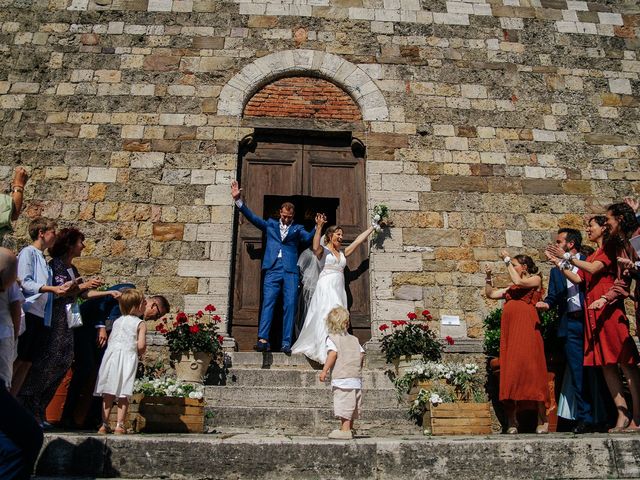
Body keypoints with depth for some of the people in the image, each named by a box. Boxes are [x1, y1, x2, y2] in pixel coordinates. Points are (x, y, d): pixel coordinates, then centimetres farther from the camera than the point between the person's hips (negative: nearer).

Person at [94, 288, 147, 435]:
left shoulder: (117, 321, 16)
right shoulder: (140, 324, -2)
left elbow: (110, 339, 16)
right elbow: (141, 345, -10)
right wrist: (140, 353, 10)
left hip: (111, 355, 5)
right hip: (128, 358, -5)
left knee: (108, 394, 8)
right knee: (123, 395, 0)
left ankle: (104, 425, 12)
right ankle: (119, 425, 0)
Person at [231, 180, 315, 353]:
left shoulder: (297, 228, 15)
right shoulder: (270, 225, 19)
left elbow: (308, 238, -3)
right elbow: (252, 217, 16)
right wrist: (238, 200, 9)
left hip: (291, 272, 0)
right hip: (273, 270, 1)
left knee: (290, 306, -5)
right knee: (268, 303, -9)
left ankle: (286, 343, -4)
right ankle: (263, 340, -14)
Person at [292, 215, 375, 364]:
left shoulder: (343, 254, 20)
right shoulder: (323, 250, 3)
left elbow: (358, 240, 23)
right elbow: (315, 247, -21)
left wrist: (372, 227, 25)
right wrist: (319, 227, -30)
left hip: (339, 289, 6)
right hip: (326, 287, -6)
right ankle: (328, 351, -20)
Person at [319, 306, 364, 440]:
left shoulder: (331, 338, -3)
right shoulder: (354, 339, 15)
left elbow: (333, 353, -18)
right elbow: (362, 354, 10)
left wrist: (324, 370, -18)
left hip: (342, 378, -6)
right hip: (356, 379, 7)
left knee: (344, 405, -5)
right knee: (351, 406, 15)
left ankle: (345, 430, -7)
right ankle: (349, 428, 25)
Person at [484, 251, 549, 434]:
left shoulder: (536, 279, 10)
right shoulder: (512, 287, 26)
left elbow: (518, 281, -8)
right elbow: (490, 294, 29)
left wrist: (507, 260, -1)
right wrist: (489, 276, 19)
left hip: (526, 328, -6)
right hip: (509, 330, 6)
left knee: (530, 369, -11)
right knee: (509, 372, 0)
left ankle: (542, 420, -5)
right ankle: (511, 422, 4)